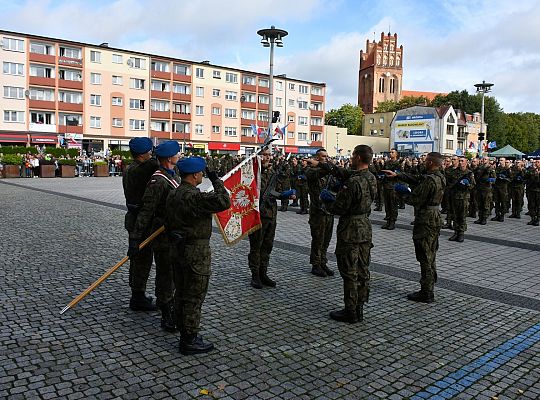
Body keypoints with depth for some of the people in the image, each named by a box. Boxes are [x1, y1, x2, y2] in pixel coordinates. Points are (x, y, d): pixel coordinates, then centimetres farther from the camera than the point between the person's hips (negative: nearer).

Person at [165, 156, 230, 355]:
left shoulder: (172, 195, 7)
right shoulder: (195, 197, -22)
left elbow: (168, 223, 14)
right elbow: (224, 202, -29)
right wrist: (216, 181, -15)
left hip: (177, 249, 10)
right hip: (196, 252, -9)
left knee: (181, 293, 18)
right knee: (194, 297, 1)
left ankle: (184, 333, 32)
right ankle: (189, 341, 11)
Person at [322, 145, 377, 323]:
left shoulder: (353, 182, -23)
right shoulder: (372, 178, 6)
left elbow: (339, 208, -20)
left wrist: (327, 199, -1)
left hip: (350, 231, -9)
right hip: (365, 228, 9)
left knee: (349, 272, 1)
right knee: (362, 270, 14)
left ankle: (350, 312, 9)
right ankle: (359, 308, 25)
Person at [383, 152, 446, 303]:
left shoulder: (429, 180, -21)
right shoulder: (440, 178, 9)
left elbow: (414, 199, -21)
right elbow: (417, 181, 17)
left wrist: (404, 191, -1)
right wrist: (397, 175, 18)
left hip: (425, 221, -10)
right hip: (435, 219, 10)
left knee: (425, 259, -2)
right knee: (430, 258, 18)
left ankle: (426, 293, 5)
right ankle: (429, 289, 30)